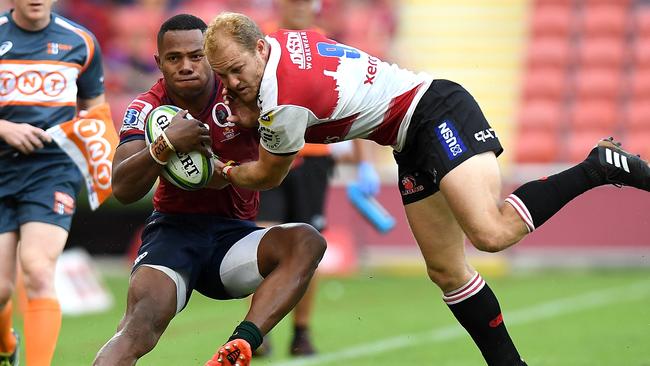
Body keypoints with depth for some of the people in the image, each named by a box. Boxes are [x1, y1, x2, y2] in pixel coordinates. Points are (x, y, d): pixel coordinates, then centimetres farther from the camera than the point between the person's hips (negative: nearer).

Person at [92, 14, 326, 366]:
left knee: (307, 242, -26)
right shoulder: (148, 109, -3)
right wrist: (166, 145, -29)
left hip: (233, 232, 1)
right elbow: (123, 190, -13)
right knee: (139, 325, -28)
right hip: (174, 229, -1)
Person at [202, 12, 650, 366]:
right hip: (416, 146, 10)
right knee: (446, 271, 6)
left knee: (491, 232, -30)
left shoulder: (284, 99, -23)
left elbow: (269, 176, -4)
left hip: (439, 113, -10)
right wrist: (249, 118, 12)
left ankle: (597, 166, -16)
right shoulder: (281, 40, 2)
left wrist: (224, 173, 16)